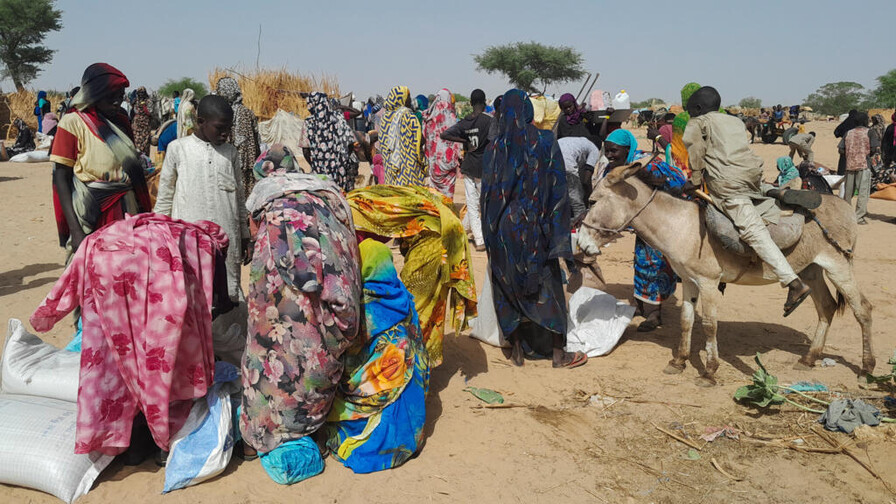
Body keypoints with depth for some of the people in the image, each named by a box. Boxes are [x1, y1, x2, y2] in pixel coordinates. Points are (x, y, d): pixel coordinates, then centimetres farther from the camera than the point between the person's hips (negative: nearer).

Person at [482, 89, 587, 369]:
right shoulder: (545, 141, -7)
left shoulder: (494, 148, -2)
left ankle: (516, 349, 18)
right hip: (535, 227, -2)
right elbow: (558, 188, -7)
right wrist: (559, 228, -1)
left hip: (502, 227, 2)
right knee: (547, 286, 8)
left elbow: (487, 193, 2)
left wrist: (491, 230, 11)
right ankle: (558, 352, 15)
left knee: (509, 287, 12)